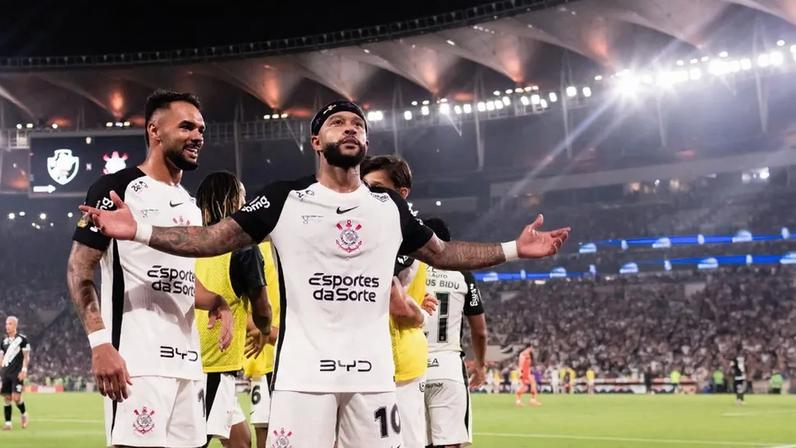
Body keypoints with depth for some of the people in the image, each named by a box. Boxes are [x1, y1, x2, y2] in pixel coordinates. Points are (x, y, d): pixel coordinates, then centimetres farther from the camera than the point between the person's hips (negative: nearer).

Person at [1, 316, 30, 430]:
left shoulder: (22, 339, -2)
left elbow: (26, 356, -3)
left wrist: (24, 370, -12)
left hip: (17, 373, -5)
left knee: (16, 397, -12)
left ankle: (23, 413, 15)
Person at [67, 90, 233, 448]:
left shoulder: (190, 205, 19)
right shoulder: (118, 188, -5)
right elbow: (79, 270, -9)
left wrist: (216, 303, 6)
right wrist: (100, 343, -20)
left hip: (187, 360, 8)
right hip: (137, 360, -8)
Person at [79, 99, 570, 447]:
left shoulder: (390, 207, 12)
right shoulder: (284, 199, 3)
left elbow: (441, 252, 22)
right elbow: (215, 239, 1)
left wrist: (514, 248, 14)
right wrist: (140, 231, -10)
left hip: (373, 373, 3)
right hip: (303, 371, -3)